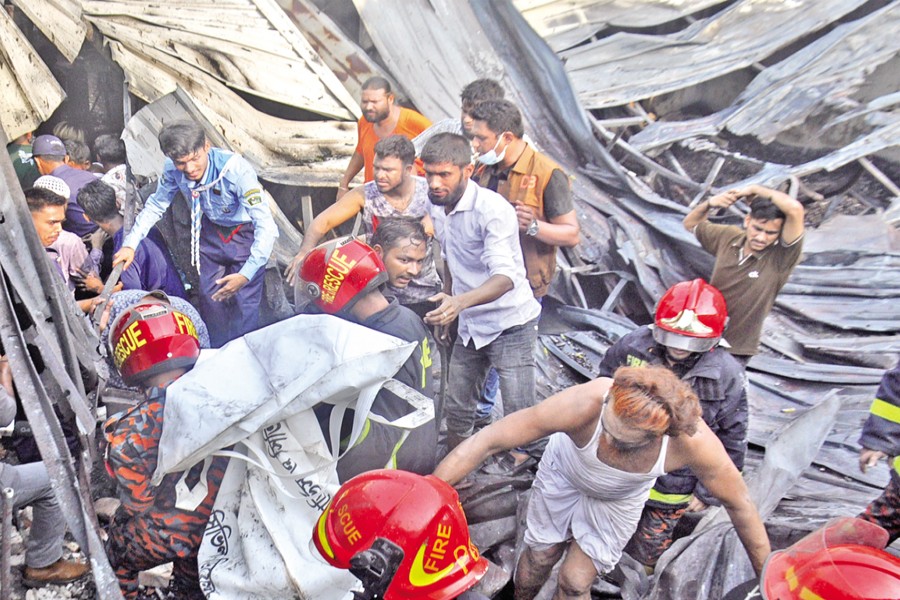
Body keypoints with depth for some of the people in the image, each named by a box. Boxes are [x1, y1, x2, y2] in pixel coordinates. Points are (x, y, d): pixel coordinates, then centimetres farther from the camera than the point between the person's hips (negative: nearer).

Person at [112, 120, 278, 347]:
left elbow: (266, 226, -37)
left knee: (244, 305, -11)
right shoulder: (173, 169, -19)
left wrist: (246, 274, -43)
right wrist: (130, 244, -10)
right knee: (210, 299, 9)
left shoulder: (236, 170, -35)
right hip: (211, 231, 5)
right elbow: (155, 206, 0)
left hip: (246, 234, -5)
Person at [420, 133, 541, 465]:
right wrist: (445, 310, 20)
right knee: (456, 410, 16)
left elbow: (505, 276, -34)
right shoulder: (438, 208, 2)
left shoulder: (492, 209, -23)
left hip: (510, 325, -7)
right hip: (469, 326, 7)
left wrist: (461, 301, -51)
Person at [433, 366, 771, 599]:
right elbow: (489, 440, -40)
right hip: (564, 472, 0)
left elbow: (738, 503, -20)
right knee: (539, 557, 17)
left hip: (618, 502, 1)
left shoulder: (692, 442, -40)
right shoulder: (584, 404, -46)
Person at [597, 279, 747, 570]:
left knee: (646, 555, 14)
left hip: (669, 490, -2)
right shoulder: (632, 346, -16)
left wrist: (707, 492, -3)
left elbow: (731, 442, -8)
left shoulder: (726, 376, -20)